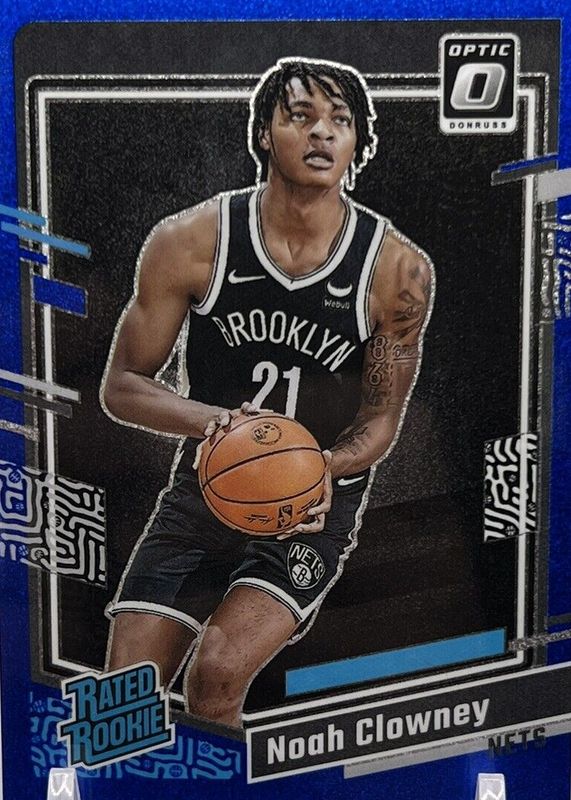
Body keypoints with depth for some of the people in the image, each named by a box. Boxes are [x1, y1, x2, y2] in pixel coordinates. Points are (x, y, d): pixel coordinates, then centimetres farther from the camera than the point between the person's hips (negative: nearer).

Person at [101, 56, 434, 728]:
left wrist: (325, 470, -25)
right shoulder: (189, 241, -12)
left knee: (218, 673, -22)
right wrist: (213, 421, -25)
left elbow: (382, 418, -2)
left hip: (316, 505, -1)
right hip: (204, 490, 2)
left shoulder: (397, 269, -12)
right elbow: (122, 385, -5)